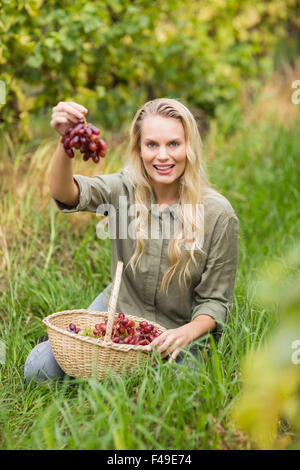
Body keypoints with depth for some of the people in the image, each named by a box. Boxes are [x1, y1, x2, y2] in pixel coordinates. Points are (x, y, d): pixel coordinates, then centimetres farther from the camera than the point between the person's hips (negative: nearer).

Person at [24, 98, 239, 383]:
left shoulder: (219, 215, -18)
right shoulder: (125, 188, -11)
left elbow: (215, 300, -11)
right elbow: (65, 194, -30)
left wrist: (188, 333, -31)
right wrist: (66, 142, -50)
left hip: (175, 331, -1)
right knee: (38, 370, -10)